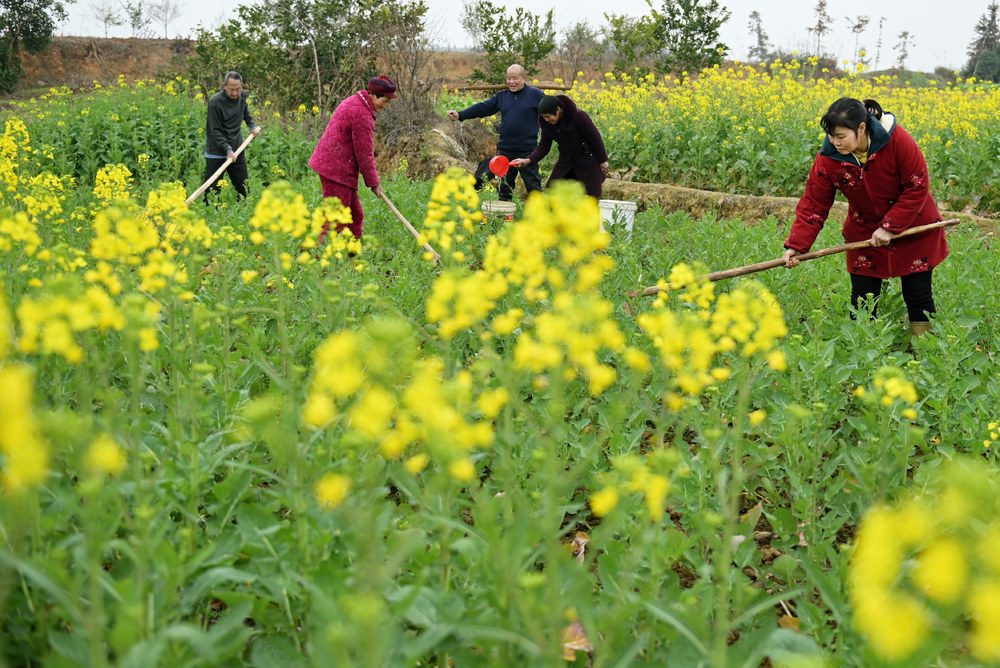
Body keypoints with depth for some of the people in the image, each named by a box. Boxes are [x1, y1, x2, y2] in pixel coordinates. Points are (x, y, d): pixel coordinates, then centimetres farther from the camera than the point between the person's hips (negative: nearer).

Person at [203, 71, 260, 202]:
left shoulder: (242, 96, 1)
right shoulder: (215, 102, -18)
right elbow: (215, 131, -18)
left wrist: (252, 126, 26)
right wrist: (228, 149, -24)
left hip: (237, 151, 6)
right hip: (217, 153, -6)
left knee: (243, 188, 9)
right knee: (212, 191, -3)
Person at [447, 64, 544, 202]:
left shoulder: (535, 94, -2)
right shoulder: (502, 96, 12)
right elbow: (482, 108, 10)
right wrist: (460, 115, 1)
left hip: (527, 151, -5)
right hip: (505, 151, 5)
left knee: (533, 186, -1)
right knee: (505, 185, 14)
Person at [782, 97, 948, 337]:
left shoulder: (898, 140, -25)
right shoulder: (828, 158, -17)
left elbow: (918, 187, -19)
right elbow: (813, 204, -13)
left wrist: (890, 227, -22)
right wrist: (796, 245, -24)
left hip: (913, 230, -2)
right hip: (864, 234, 2)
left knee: (918, 296, 5)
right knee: (862, 299, 2)